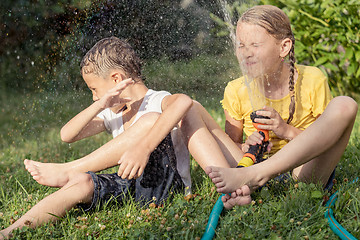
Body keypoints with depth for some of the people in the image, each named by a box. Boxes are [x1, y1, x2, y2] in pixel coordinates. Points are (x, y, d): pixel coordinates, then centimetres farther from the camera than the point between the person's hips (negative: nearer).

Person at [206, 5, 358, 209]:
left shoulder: (312, 80, -6)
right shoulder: (236, 91, -2)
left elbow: (329, 140, -4)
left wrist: (288, 131, -20)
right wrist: (244, 148, -18)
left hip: (306, 171, -2)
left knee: (345, 105, -27)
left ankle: (254, 174, -37)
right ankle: (244, 188, -44)